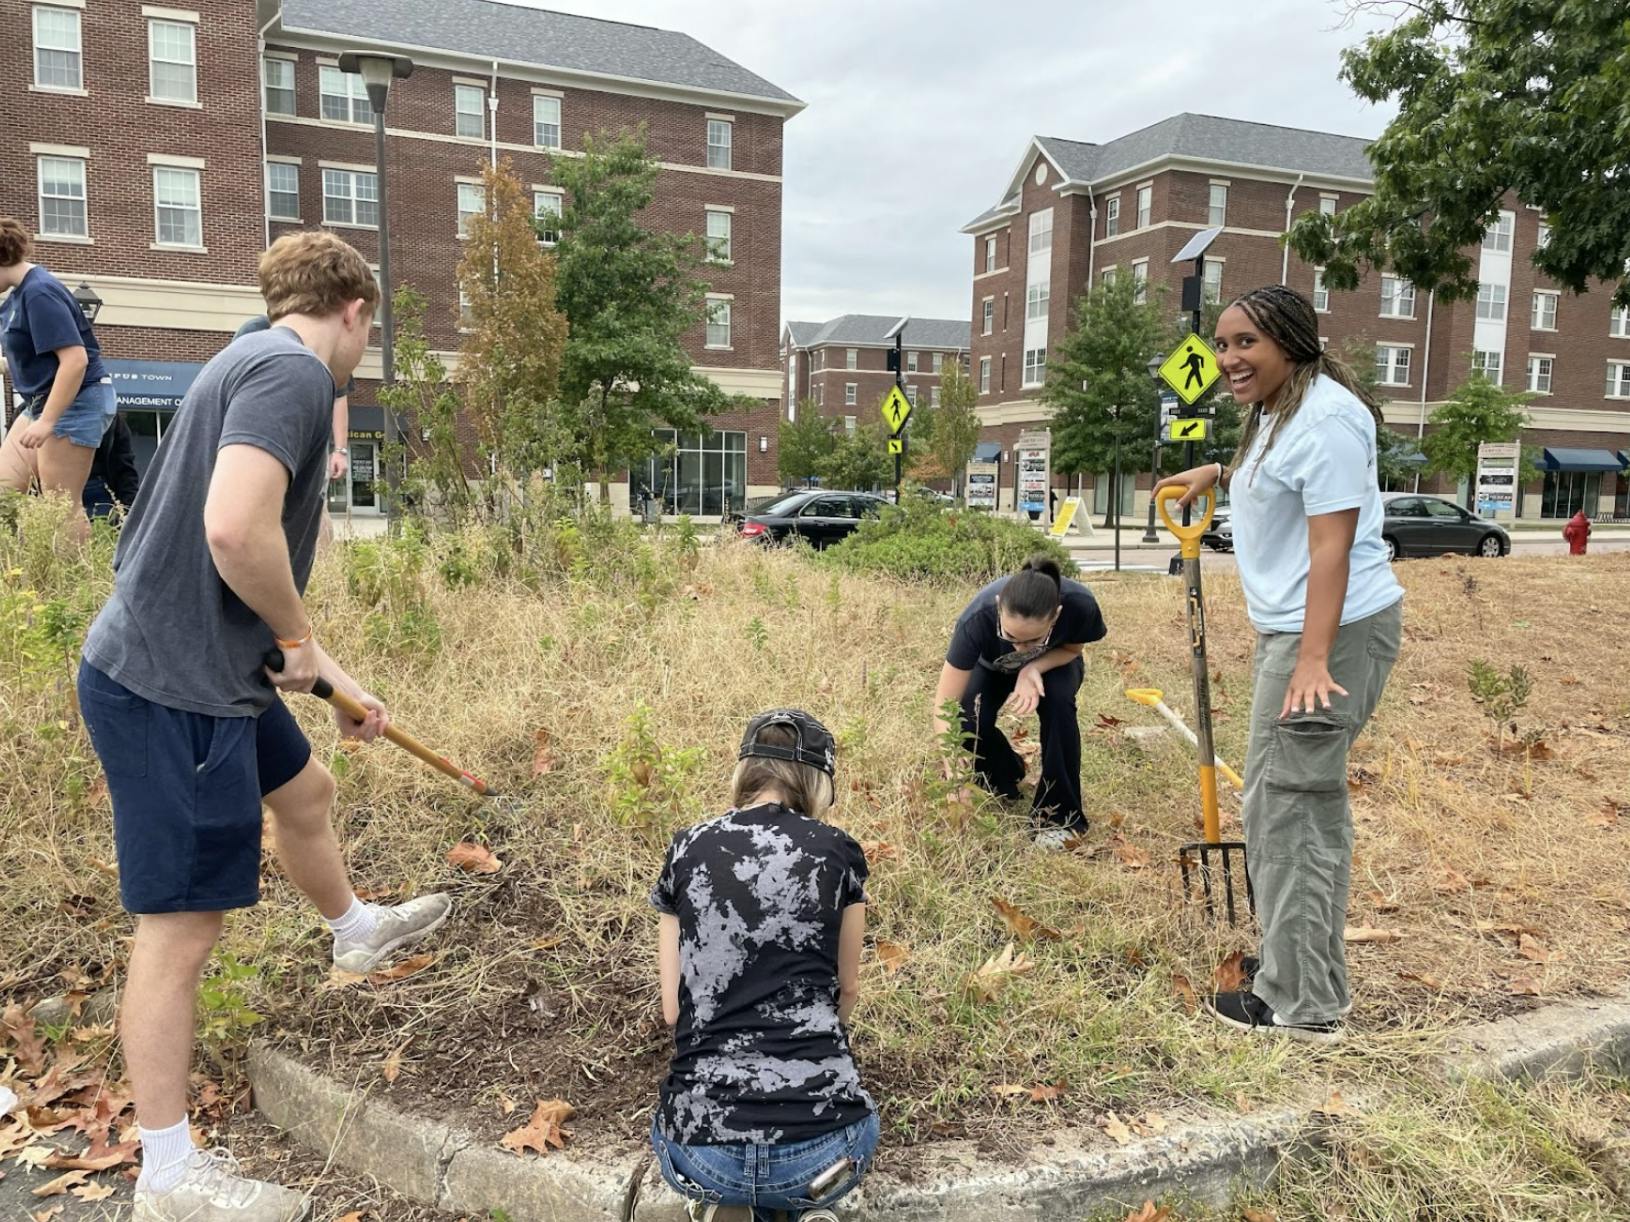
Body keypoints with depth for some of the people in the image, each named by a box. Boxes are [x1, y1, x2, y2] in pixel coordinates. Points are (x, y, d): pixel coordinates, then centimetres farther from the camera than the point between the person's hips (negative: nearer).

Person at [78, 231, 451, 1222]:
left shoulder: (255, 363, 14)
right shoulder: (295, 371, -17)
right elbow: (236, 530, -33)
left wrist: (334, 678, 20)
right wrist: (300, 637, -15)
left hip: (203, 669, 10)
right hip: (172, 691, -10)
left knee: (306, 790, 30)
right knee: (183, 925, 0)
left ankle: (356, 929, 58)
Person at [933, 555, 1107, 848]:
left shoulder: (1080, 605, -40)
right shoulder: (978, 618, -42)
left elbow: (1073, 648, -15)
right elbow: (944, 705, -38)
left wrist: (1033, 668, -37)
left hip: (1053, 662, 0)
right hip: (992, 666, 0)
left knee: (1057, 701, -31)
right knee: (970, 722, -26)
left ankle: (1060, 816, -13)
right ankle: (1006, 781, 8)